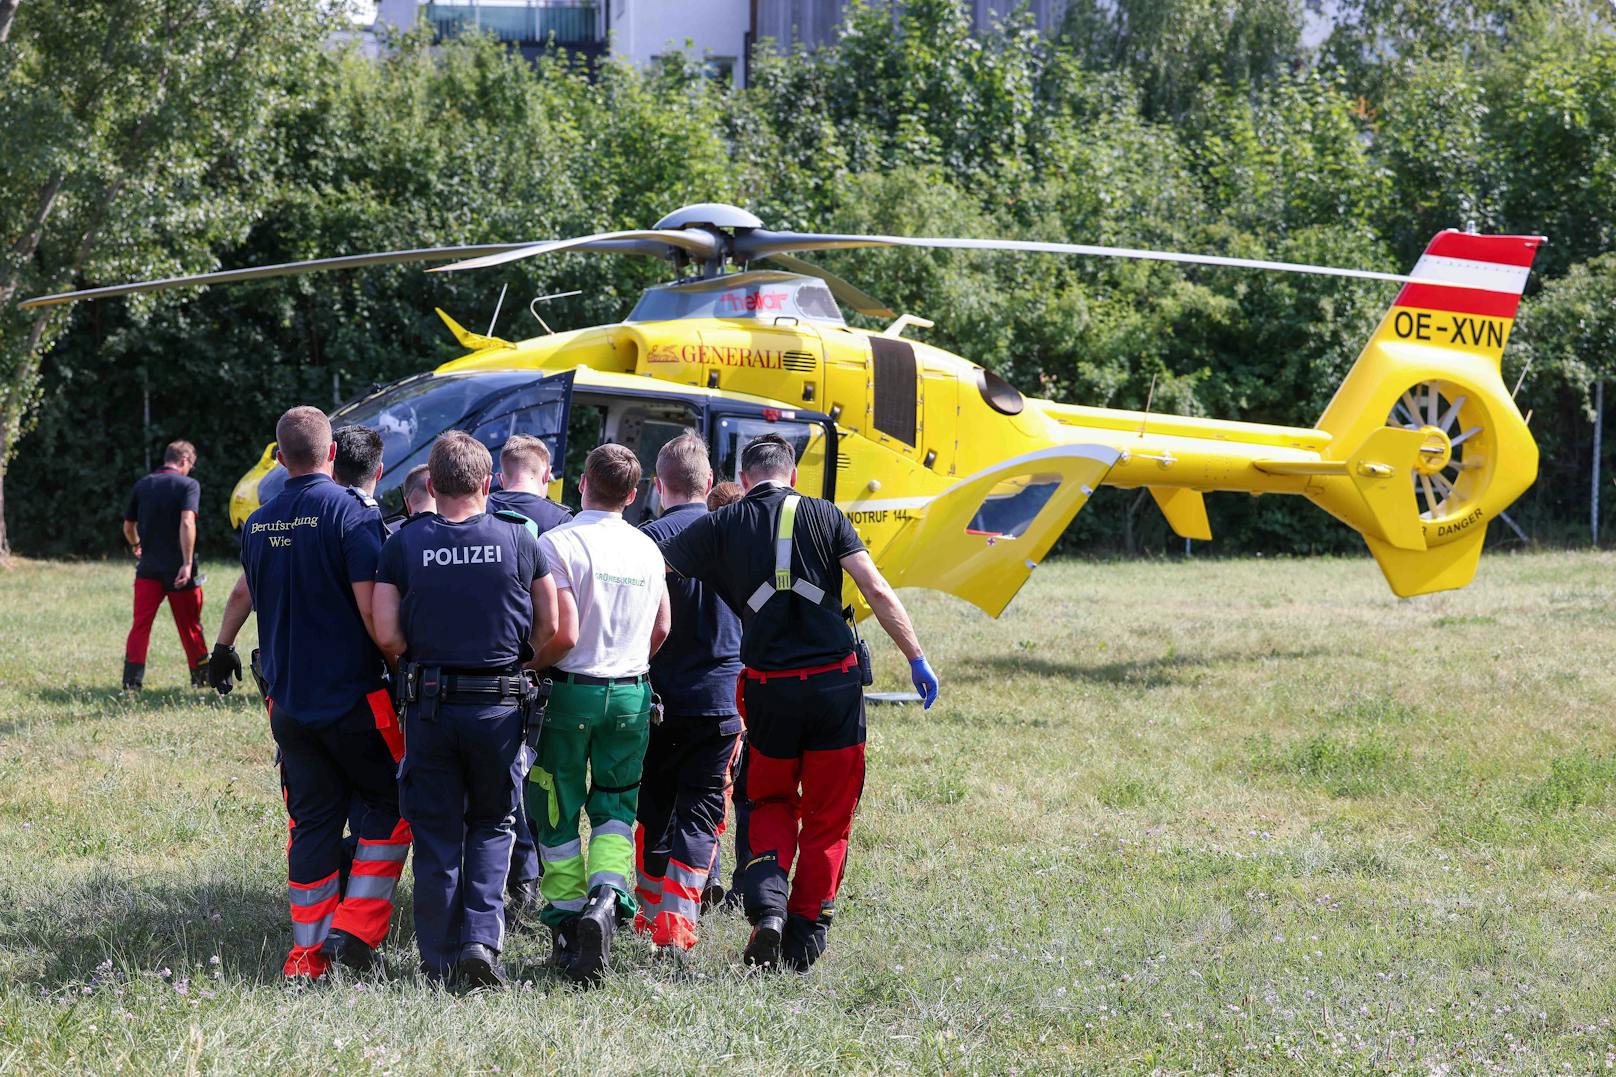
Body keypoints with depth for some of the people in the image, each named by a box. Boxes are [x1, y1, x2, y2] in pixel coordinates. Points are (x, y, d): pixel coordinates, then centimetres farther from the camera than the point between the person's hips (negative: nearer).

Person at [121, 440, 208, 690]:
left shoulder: (142, 485, 8)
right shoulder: (188, 485, -6)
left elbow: (128, 526, 17)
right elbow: (187, 522, -20)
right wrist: (187, 563, -22)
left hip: (148, 567, 3)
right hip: (178, 570, -3)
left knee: (141, 624, 2)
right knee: (190, 625, 11)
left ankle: (132, 679, -8)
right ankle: (201, 676, 23)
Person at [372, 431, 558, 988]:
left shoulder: (404, 543, -3)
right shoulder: (518, 538, -2)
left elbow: (386, 635, -7)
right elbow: (550, 627, 0)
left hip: (428, 705, 0)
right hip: (499, 706, 0)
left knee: (435, 834, 10)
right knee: (492, 825, 15)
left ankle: (439, 960, 11)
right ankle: (482, 937, -2)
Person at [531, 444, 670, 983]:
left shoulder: (559, 543, -13)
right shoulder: (648, 548, 6)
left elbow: (563, 635, -18)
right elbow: (661, 629, 13)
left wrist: (525, 668, -2)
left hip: (569, 693, -4)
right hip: (632, 695, 4)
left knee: (558, 815, 8)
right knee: (615, 808, 12)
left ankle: (566, 928, 9)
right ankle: (607, 893, -15)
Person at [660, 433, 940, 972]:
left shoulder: (721, 527, 3)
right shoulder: (823, 515, 1)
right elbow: (877, 592, -5)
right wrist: (917, 659, 0)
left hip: (768, 687, 1)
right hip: (835, 683, -1)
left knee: (772, 805, 20)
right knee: (827, 818, 12)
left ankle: (767, 904, -3)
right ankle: (806, 938, 12)